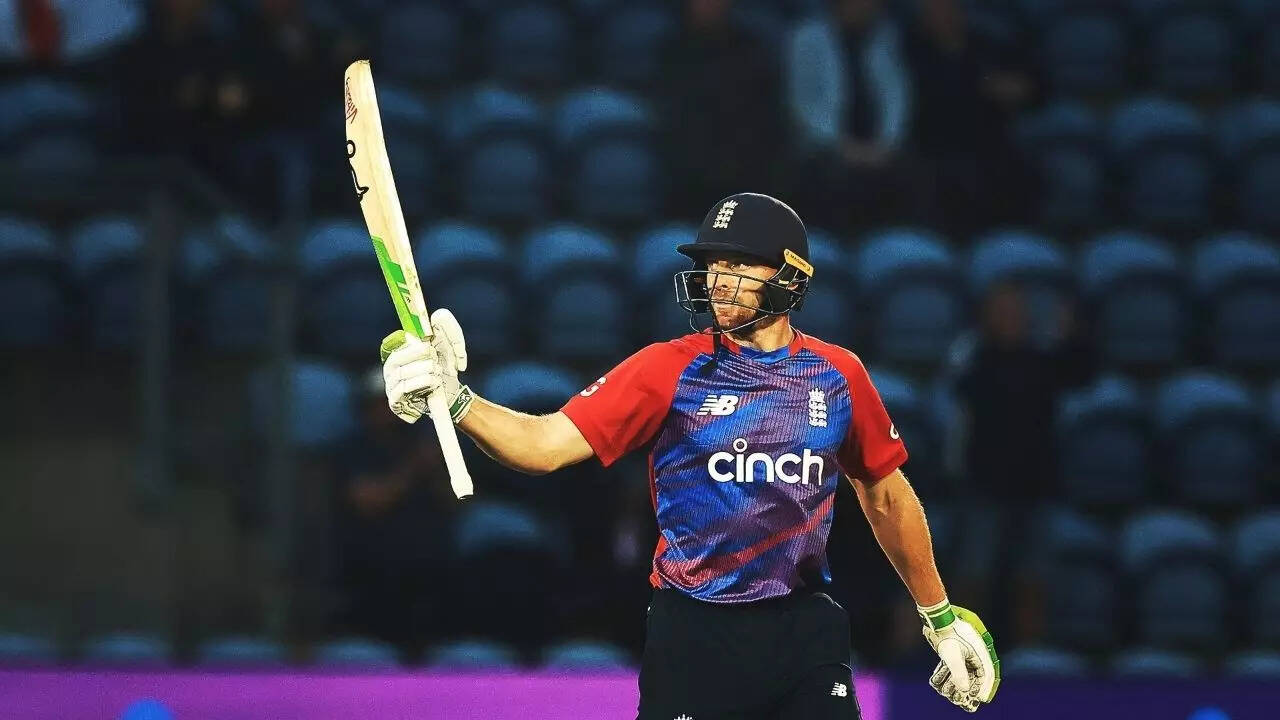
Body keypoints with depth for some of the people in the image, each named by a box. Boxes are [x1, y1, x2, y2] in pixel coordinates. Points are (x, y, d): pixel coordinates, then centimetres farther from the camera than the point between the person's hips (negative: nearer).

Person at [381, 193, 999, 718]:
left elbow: (885, 493, 18)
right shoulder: (670, 369, -4)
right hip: (693, 636, -2)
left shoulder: (838, 375, 4)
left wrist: (941, 620, 22)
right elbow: (547, 443, -13)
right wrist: (453, 400, -31)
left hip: (808, 633, 2)